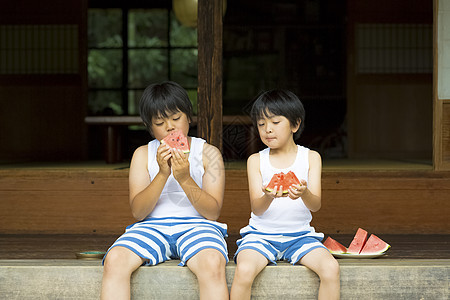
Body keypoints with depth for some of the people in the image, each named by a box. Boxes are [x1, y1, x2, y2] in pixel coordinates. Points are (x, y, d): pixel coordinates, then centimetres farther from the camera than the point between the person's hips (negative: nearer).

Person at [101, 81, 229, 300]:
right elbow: (137, 212, 0)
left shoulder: (208, 153, 7)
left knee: (212, 264, -37)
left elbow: (213, 212, -2)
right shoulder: (143, 154, 11)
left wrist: (184, 179, -16)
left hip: (196, 225, -2)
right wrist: (162, 174, -13)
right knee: (114, 260, -30)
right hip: (152, 227, 2)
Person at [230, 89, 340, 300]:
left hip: (300, 234, 1)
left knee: (331, 268, -27)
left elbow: (316, 205, -7)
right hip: (261, 233, 0)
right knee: (244, 270, -32)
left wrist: (304, 194, -32)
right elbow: (256, 208, -7)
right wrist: (268, 197, -31)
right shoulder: (256, 160, 5)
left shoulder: (311, 158, 5)